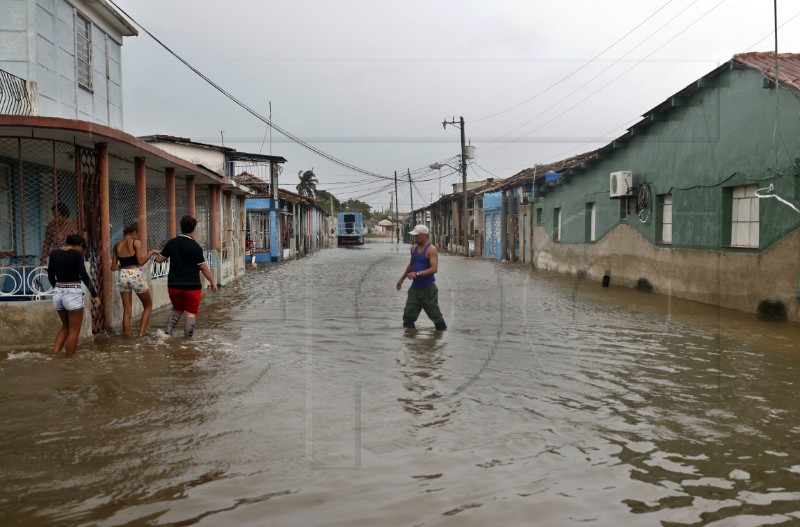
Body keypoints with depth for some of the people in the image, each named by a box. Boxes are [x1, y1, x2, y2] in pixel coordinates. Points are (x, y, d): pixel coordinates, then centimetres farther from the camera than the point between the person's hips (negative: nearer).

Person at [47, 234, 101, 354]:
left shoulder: (54, 254, 7)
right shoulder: (77, 254, -10)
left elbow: (50, 276, 14)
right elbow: (84, 276, -16)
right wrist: (94, 294, -11)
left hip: (57, 294, 6)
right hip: (73, 294, -6)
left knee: (65, 326, 23)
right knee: (74, 331, 5)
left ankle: (55, 354, 13)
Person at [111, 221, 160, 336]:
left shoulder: (117, 246, 7)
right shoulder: (136, 242, -7)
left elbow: (113, 267, 8)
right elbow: (141, 261, -14)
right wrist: (151, 252, -3)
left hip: (123, 276, 4)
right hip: (136, 276, -4)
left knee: (127, 310, 10)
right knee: (148, 305, 13)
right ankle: (141, 333, 3)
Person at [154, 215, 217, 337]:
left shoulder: (171, 243, 1)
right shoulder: (195, 246, -12)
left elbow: (159, 259, 9)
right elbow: (203, 267, -10)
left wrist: (159, 255, 32)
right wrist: (213, 281, 1)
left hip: (174, 284, 5)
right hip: (192, 285, -5)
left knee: (177, 310, 23)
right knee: (191, 313, 5)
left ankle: (168, 332, 11)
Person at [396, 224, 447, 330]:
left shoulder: (431, 249, -12)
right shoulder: (414, 248, 10)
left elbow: (434, 269, -22)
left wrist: (417, 274, -28)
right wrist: (402, 279, 30)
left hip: (428, 289, -7)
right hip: (415, 288, 7)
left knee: (435, 315, 1)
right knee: (408, 315, 0)